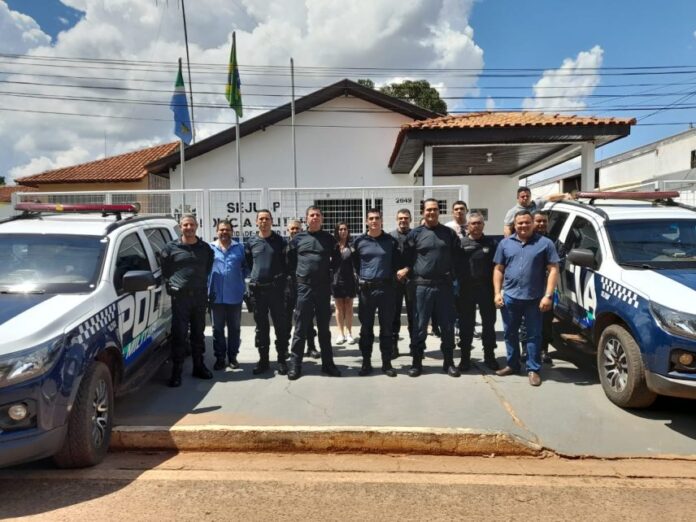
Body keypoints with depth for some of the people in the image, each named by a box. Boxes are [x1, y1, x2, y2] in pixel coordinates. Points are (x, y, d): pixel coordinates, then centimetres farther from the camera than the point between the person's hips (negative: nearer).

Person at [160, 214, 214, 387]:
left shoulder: (205, 248, 9)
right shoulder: (171, 247, 2)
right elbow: (164, 271, 6)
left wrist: (202, 284, 11)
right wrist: (170, 286, 1)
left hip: (200, 295, 3)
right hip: (180, 296, -3)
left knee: (198, 333, 12)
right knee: (179, 334, -4)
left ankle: (199, 366, 24)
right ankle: (176, 371, 3)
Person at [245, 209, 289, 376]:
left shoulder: (280, 241, 2)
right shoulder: (251, 242, 8)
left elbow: (287, 263, 4)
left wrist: (282, 278, -3)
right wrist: (254, 276, 12)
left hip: (276, 288, -2)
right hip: (257, 289, 2)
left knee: (281, 325, 0)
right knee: (261, 326, 8)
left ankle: (282, 360, 10)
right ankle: (263, 360, 17)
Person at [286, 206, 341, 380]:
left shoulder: (329, 239, 7)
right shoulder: (298, 238, 5)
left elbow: (336, 259, 14)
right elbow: (290, 260, 11)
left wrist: (328, 271, 3)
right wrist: (297, 274, 3)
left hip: (324, 287, 1)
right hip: (304, 287, -1)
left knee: (324, 327, 9)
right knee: (301, 328, 1)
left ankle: (327, 363, 17)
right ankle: (295, 364, 8)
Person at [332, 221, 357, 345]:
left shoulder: (352, 246, 0)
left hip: (349, 280, 0)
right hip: (336, 279, 0)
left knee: (349, 307, 6)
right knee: (339, 307, 8)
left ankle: (349, 333, 13)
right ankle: (341, 334, 15)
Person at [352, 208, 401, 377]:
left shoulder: (391, 241, 4)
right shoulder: (359, 241, 4)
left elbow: (397, 262, 12)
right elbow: (354, 262, 14)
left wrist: (391, 275, 3)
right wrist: (362, 275, 8)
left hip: (385, 287, 0)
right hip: (365, 288, 0)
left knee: (386, 327, 5)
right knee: (366, 327, 6)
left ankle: (386, 363, 14)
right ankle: (366, 362, 16)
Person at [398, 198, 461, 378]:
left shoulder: (449, 233, 7)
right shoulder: (415, 234, 4)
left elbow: (457, 256, 10)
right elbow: (407, 258, 7)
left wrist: (452, 273, 1)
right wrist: (406, 270, -8)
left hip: (444, 285, 1)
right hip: (422, 285, -1)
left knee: (447, 326, 7)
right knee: (420, 326, 5)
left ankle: (449, 362, 19)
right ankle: (417, 362, 15)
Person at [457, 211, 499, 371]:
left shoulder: (491, 243, 5)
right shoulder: (461, 244, 4)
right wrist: (457, 287, -7)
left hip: (486, 289, 1)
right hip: (466, 290, 0)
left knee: (489, 324, 9)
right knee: (466, 325, 6)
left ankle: (489, 356, 22)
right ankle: (465, 358, 15)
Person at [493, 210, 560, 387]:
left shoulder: (545, 243, 0)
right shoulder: (505, 243, 8)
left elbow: (553, 270, -3)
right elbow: (498, 270, 9)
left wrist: (548, 295, -11)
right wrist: (497, 293, 0)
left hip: (534, 299, -3)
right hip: (510, 297, 3)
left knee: (533, 335, 5)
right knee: (510, 333, 12)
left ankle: (533, 369, 14)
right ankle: (512, 365, 27)